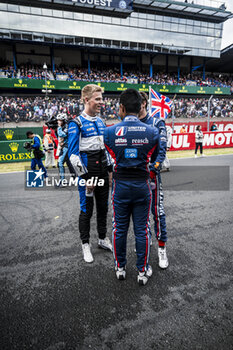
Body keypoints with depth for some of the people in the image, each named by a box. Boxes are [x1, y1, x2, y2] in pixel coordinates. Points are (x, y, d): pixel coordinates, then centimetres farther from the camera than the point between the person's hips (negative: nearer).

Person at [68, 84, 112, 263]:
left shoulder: (101, 122, 12)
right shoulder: (76, 123, -9)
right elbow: (73, 153, -15)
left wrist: (111, 169, 12)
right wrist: (85, 177, -18)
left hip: (103, 170, 7)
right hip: (87, 171, -6)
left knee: (103, 207, 15)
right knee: (87, 209, 4)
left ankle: (103, 239, 33)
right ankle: (85, 244, 23)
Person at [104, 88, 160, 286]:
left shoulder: (110, 131, -8)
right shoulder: (151, 132, -6)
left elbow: (113, 156, 4)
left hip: (120, 186, 0)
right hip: (142, 185, 0)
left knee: (119, 229, 16)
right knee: (142, 230, 12)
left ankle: (120, 267, 33)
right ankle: (143, 271, 27)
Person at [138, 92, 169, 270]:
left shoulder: (157, 123, 0)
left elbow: (162, 149, -8)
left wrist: (154, 168, -21)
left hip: (151, 174, -4)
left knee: (157, 210, -3)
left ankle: (162, 248, 12)